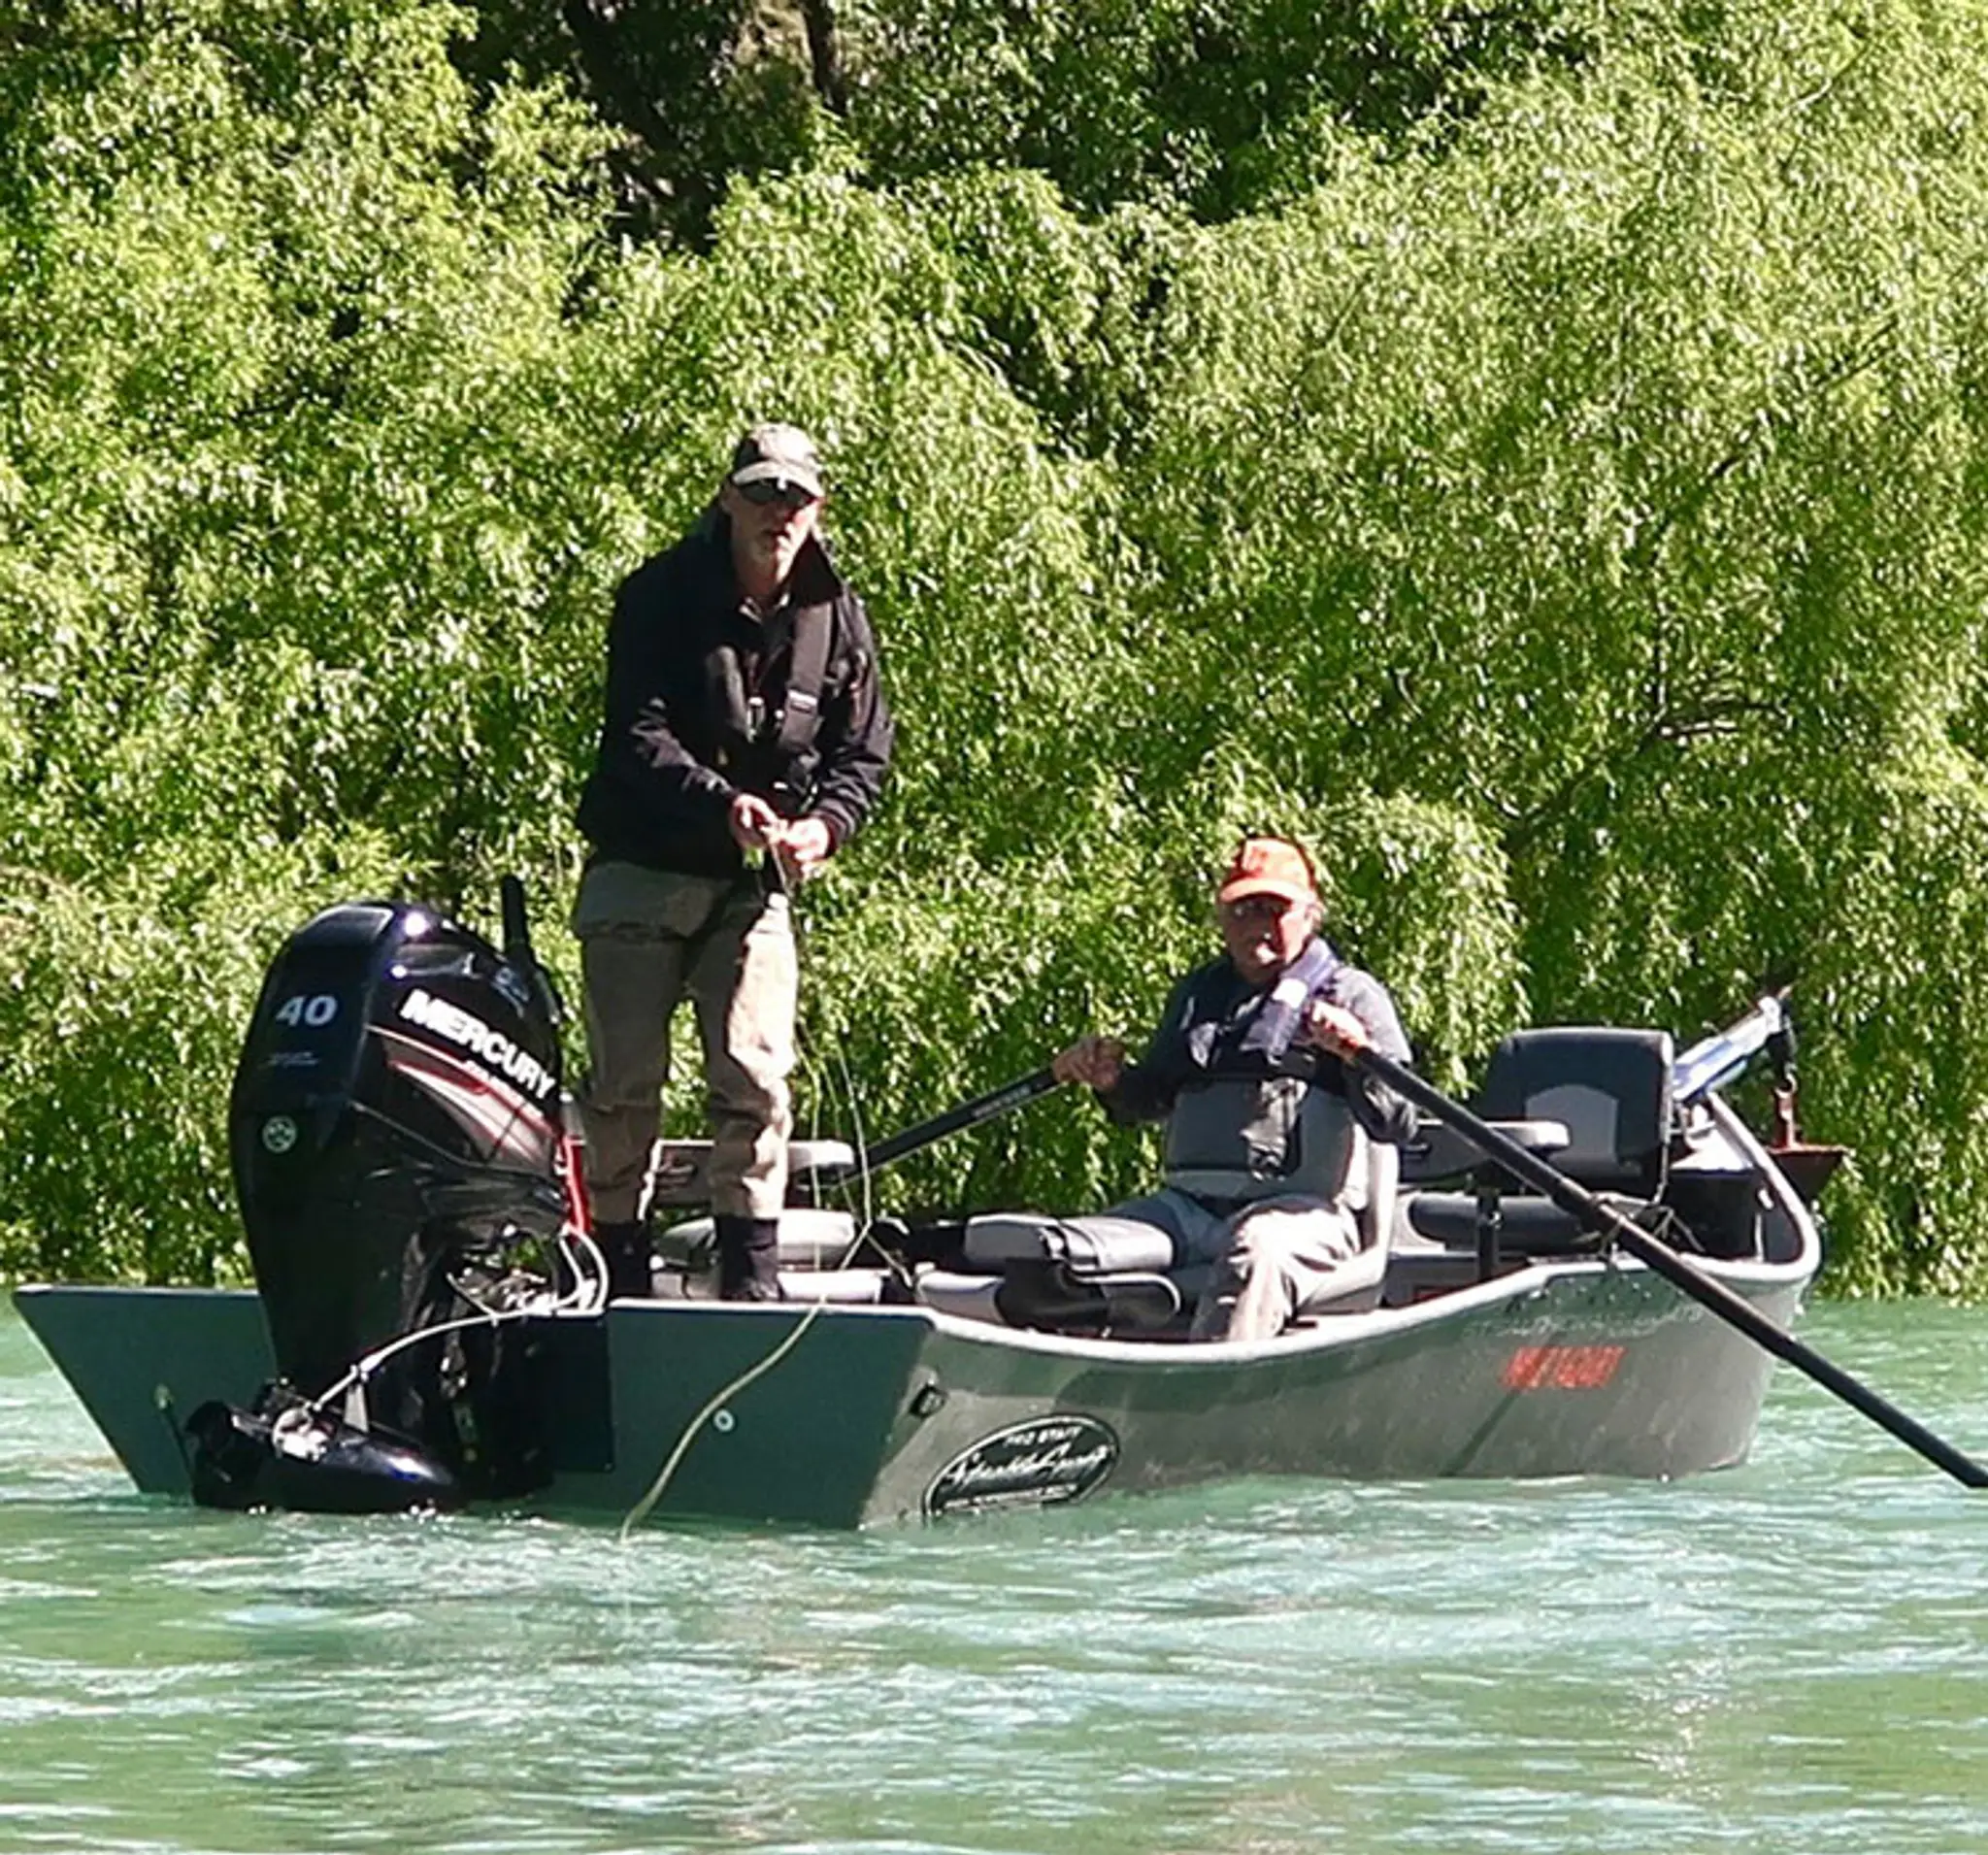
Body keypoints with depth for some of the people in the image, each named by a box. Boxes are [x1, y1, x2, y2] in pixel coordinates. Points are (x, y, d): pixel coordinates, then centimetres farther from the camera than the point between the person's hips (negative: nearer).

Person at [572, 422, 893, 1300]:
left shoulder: (836, 617, 4)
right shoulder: (661, 596, -8)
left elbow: (863, 752, 9)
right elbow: (637, 736, -16)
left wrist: (826, 822, -12)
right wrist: (721, 803, -30)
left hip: (754, 883, 2)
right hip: (641, 871, -2)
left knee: (755, 1076, -8)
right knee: (625, 1079, 0)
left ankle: (752, 1270, -2)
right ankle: (618, 1263, 7)